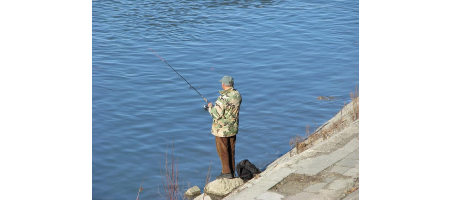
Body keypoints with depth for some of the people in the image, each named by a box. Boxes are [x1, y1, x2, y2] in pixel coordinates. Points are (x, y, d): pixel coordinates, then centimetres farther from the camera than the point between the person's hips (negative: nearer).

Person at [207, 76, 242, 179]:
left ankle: (227, 172, 12)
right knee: (231, 150, 18)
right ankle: (232, 171, 27)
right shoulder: (237, 95, -2)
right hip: (233, 128, 8)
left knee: (223, 151, 5)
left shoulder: (223, 98, -27)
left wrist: (210, 107, -5)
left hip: (222, 129, -8)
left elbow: (216, 115, -23)